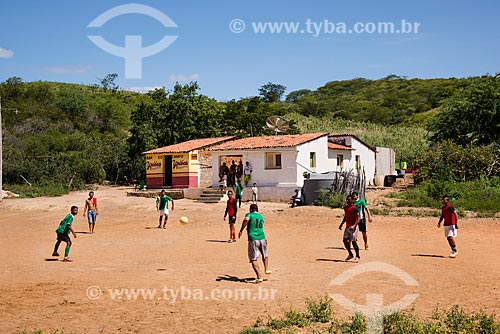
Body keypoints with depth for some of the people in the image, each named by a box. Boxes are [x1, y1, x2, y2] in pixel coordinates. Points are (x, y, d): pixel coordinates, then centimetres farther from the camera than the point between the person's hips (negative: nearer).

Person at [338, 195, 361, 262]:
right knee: (345, 240, 6)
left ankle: (357, 256, 6)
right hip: (347, 227, 8)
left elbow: (358, 218, -18)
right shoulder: (345, 207, 11)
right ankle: (350, 255, 22)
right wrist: (341, 224, 17)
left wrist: (354, 226, -29)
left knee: (353, 241, -6)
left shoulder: (354, 208, -14)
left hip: (353, 227, -8)